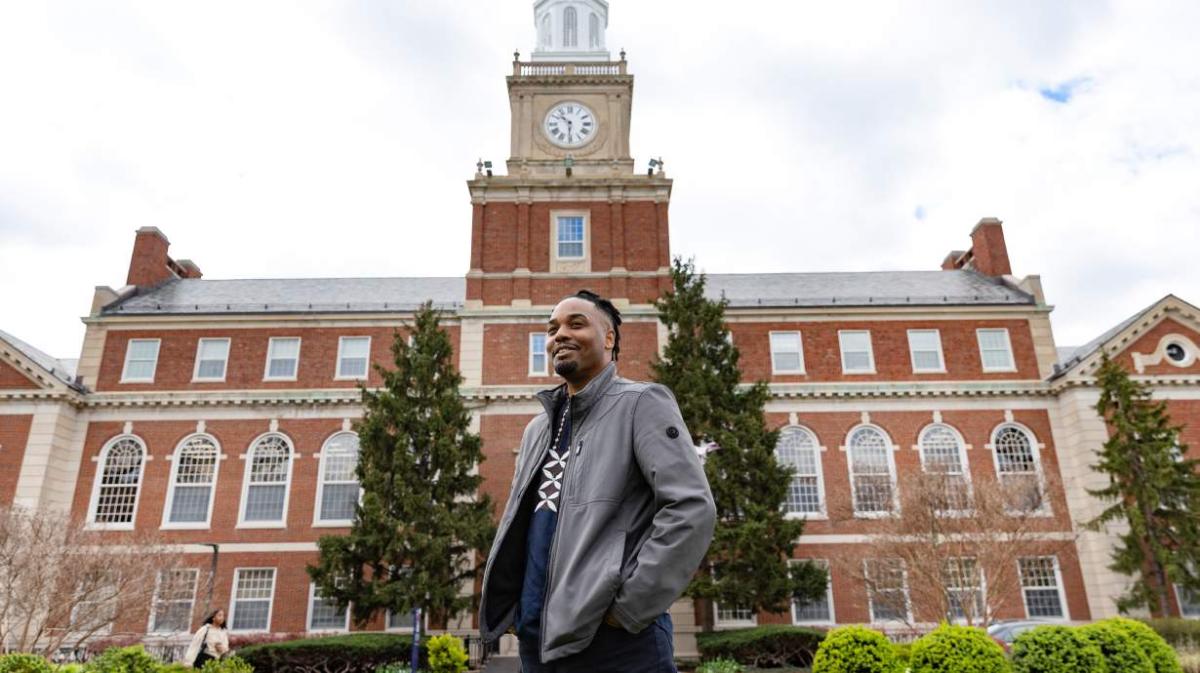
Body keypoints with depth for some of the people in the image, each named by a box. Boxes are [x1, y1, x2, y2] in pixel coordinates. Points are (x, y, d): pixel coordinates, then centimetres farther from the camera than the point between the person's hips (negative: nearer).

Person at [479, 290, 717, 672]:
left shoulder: (641, 403, -4)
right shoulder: (537, 429, 17)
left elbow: (693, 509, -15)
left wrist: (629, 607, -16)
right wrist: (507, 607, 9)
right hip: (535, 639, 7)